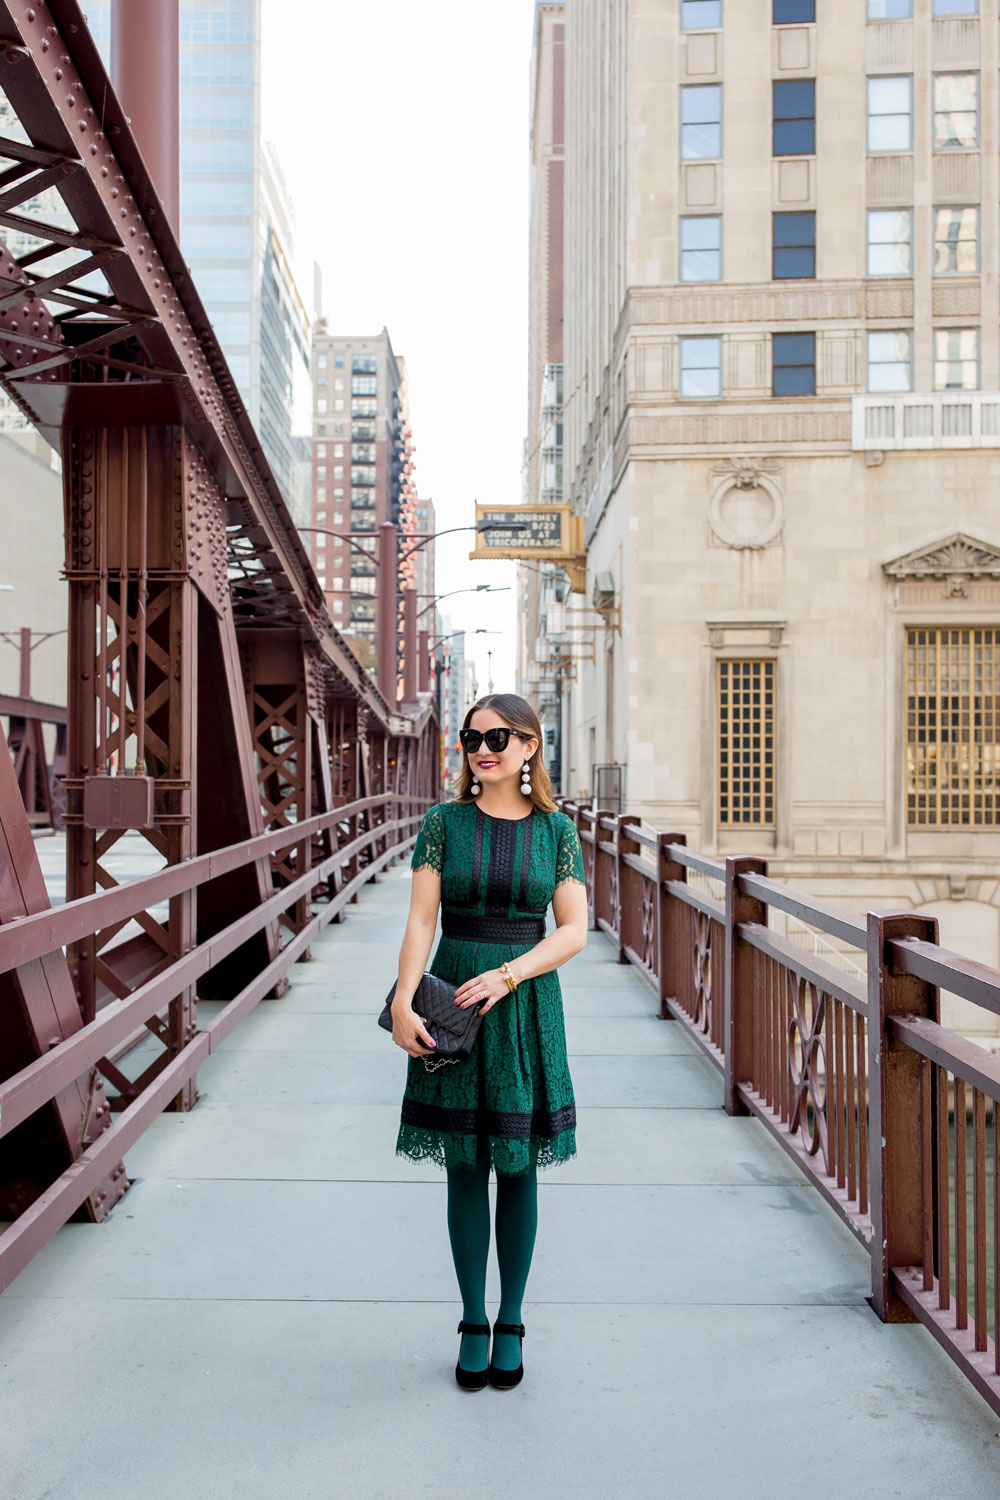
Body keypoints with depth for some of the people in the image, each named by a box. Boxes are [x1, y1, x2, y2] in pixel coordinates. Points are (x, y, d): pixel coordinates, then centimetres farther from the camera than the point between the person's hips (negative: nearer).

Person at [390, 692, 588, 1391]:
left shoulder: (557, 829, 1)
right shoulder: (445, 821, 1)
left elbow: (574, 930, -4)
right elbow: (421, 920, -5)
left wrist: (507, 974, -17)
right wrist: (403, 1002, -16)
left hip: (526, 1007, 0)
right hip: (453, 1005, 0)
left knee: (518, 1169, 8)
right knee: (466, 1168, 7)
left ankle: (511, 1323, 24)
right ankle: (474, 1324, 22)